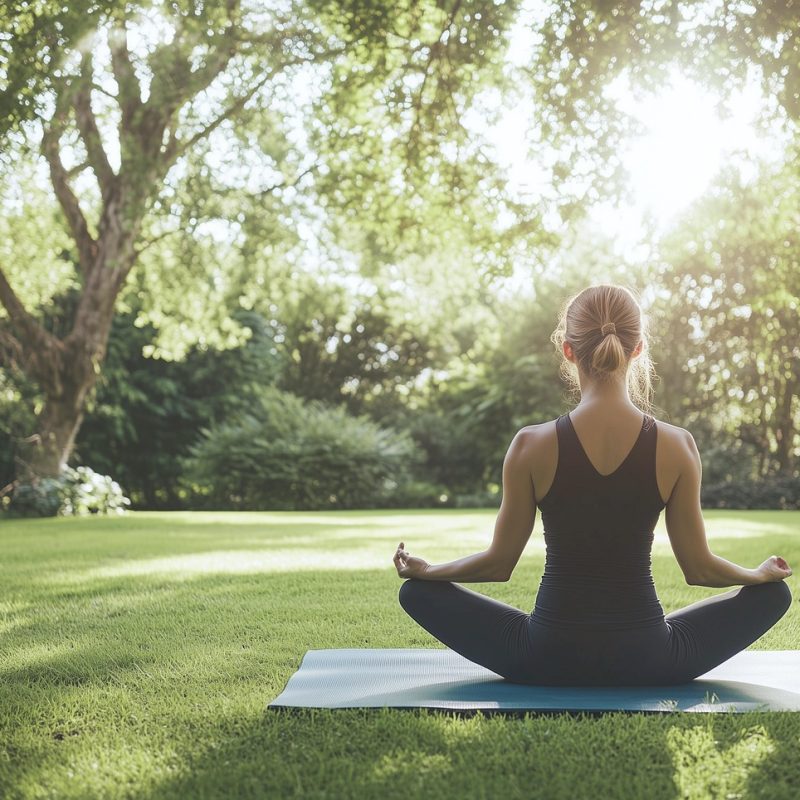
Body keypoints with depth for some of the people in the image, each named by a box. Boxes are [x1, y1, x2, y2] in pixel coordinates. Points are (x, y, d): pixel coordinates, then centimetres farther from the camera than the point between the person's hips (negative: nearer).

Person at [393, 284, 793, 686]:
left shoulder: (532, 445, -12)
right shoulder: (677, 446, -10)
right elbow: (699, 567, 0)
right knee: (773, 593, 24)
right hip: (646, 662, 2)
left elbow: (498, 563, -3)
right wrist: (761, 574, 21)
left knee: (418, 592, 18)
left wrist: (423, 569, 16)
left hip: (548, 658, -1)